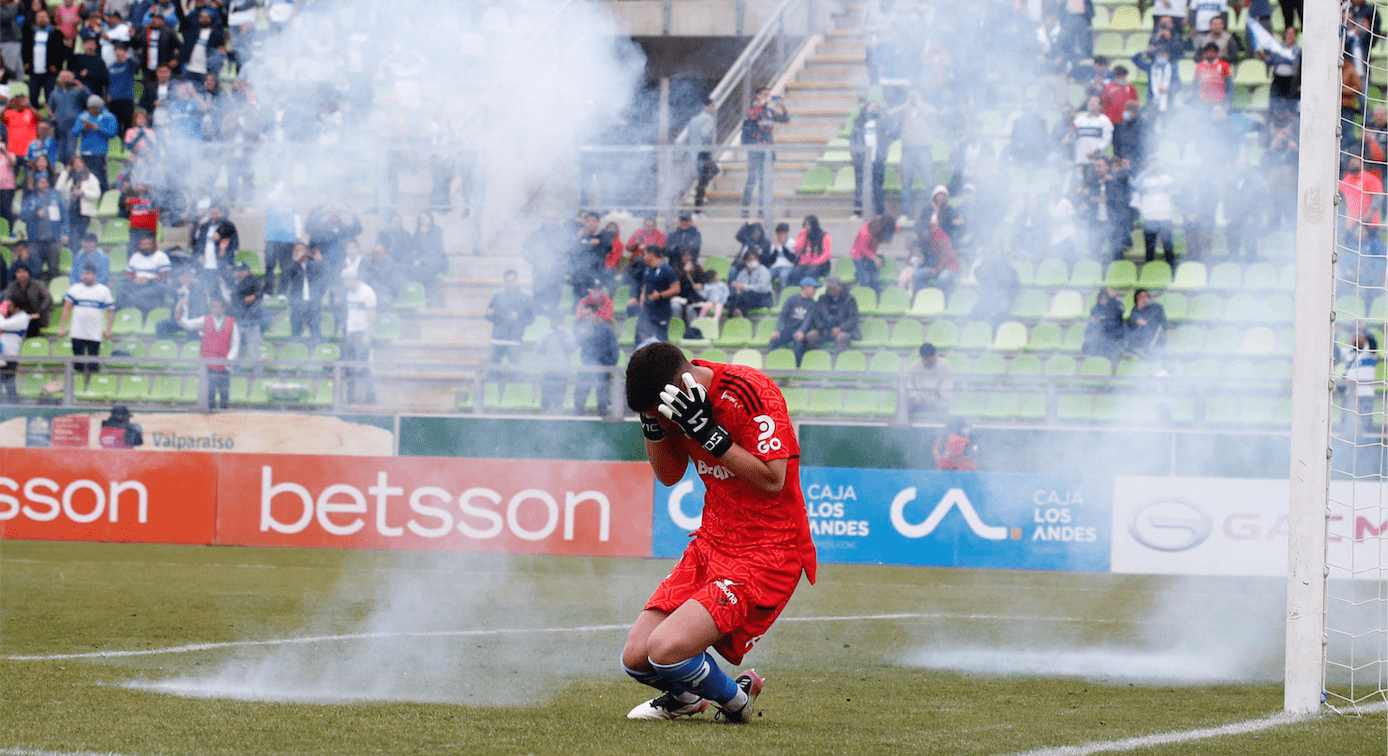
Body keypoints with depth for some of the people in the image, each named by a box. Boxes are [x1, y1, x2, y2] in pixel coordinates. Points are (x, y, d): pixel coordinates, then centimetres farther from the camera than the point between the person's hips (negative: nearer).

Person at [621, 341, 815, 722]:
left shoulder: (750, 391, -21)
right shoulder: (675, 398, 1)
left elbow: (772, 481, -25)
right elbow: (669, 475, 13)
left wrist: (708, 431, -28)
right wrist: (652, 425, -6)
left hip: (767, 553, -8)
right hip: (711, 544, 8)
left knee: (665, 649, -23)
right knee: (635, 658, -3)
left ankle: (737, 700, 7)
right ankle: (686, 697, 31)